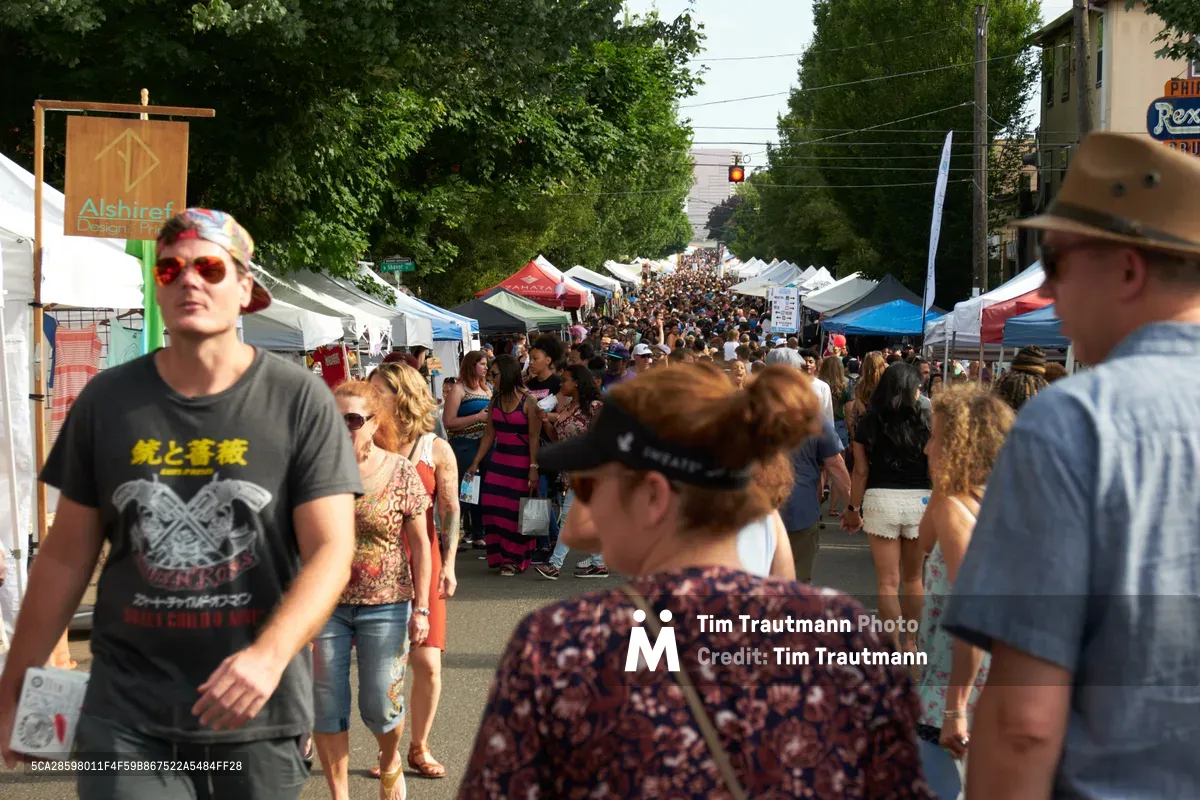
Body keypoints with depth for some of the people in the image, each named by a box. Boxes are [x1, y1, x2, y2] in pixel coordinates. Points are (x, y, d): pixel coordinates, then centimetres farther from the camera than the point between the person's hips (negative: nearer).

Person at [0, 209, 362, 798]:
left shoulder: (300, 401, -4)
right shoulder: (107, 401, 4)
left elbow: (330, 550, -10)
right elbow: (66, 556, 10)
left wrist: (270, 654, -26)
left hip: (258, 714, -1)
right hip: (125, 712, 1)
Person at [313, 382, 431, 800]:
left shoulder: (401, 471, -4)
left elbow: (419, 544, 1)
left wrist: (421, 607, -2)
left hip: (385, 604, -1)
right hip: (325, 604, 1)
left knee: (379, 706, 4)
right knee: (327, 706, 3)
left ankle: (390, 759, 37)